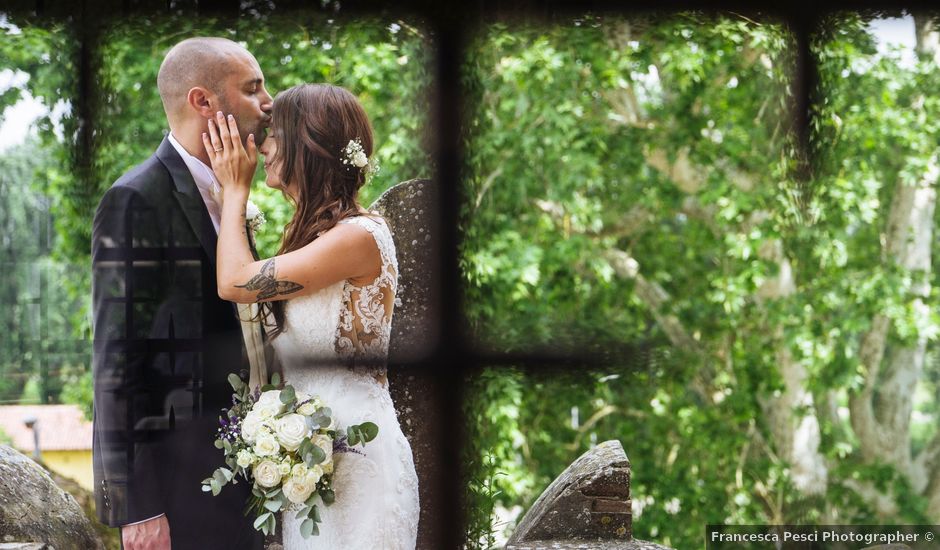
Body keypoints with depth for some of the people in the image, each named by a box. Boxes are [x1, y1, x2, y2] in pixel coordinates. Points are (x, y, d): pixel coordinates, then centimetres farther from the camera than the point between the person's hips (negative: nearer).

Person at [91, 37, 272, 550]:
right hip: (180, 483, -8)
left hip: (237, 472, 8)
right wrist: (136, 506, -18)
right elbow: (117, 358, -15)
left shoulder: (222, 198, 15)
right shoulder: (136, 201, -11)